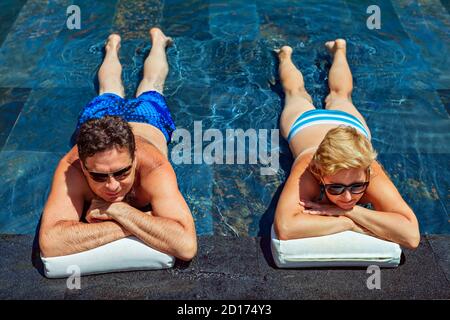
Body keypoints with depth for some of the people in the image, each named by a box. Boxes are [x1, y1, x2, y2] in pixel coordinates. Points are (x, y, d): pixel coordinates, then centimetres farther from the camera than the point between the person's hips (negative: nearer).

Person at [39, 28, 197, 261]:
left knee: (151, 86, 35)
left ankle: (157, 40, 64)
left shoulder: (153, 167, -53)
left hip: (147, 119, -1)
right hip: (96, 115, 1)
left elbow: (186, 245, -62)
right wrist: (127, 225, -62)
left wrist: (117, 210, -62)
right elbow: (49, 244, -59)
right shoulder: (71, 168, -49)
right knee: (109, 91, 38)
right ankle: (113, 46, 68)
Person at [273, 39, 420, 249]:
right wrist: (348, 222, -62)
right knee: (296, 93, 35)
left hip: (349, 121, 2)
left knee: (341, 96, 38)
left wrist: (346, 210, -62)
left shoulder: (369, 172, -51)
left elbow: (411, 235, -57)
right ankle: (285, 56, 64)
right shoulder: (308, 170, -53)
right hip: (304, 121, -1)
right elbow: (284, 228, -66)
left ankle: (338, 50, 66)